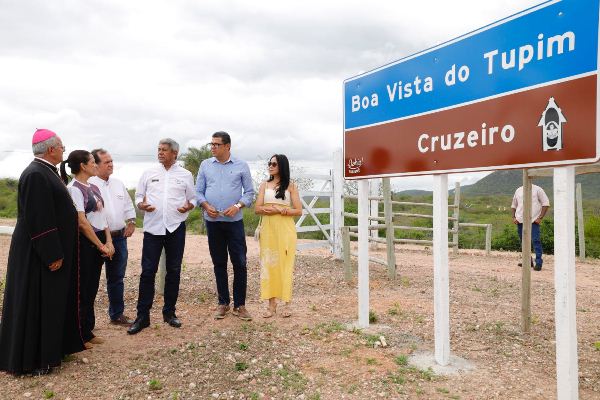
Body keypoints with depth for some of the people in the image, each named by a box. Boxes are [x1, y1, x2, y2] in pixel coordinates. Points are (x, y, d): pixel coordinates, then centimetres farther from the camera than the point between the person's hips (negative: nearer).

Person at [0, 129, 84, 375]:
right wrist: (53, 254, -22)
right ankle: (30, 360, 14)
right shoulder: (36, 175, -20)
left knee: (51, 301, 17)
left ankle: (49, 349, 29)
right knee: (35, 303, 1)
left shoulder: (45, 172, 11)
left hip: (50, 251, 10)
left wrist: (57, 251, 20)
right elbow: (38, 220, -24)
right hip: (40, 255, -10)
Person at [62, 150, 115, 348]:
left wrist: (108, 242, 1)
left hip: (98, 242, 8)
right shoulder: (74, 188, -13)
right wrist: (101, 246, -12)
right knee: (82, 289, 2)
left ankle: (88, 331, 27)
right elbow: (82, 222, -17)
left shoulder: (94, 187, 12)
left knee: (92, 289, 14)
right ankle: (79, 336, 16)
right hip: (84, 243, -8)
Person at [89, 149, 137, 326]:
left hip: (119, 237, 7)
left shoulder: (118, 184, 12)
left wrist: (131, 222, 5)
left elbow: (128, 205, 19)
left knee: (117, 278, 16)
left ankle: (117, 314, 29)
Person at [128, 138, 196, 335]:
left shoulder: (185, 175, 7)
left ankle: (169, 312, 22)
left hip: (176, 228, 0)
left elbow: (192, 198, 9)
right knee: (147, 271, -1)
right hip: (153, 227, 0)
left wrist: (188, 206, -13)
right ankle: (142, 316, 9)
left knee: (173, 271, 8)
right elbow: (138, 196, 10)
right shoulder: (148, 173, 8)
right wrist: (142, 205, -12)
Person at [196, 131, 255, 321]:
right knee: (219, 263, 10)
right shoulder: (205, 165, 8)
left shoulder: (241, 166, 2)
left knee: (240, 263, -2)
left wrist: (238, 206, -14)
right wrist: (206, 205, -10)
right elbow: (198, 191, 9)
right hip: (212, 221, 2)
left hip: (234, 221, -2)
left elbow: (249, 192, 2)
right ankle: (223, 303, 22)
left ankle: (240, 305, 10)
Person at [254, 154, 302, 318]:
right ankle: (271, 304, 10)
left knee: (285, 264, 1)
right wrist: (271, 210, -15)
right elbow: (257, 209, 2)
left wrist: (281, 210, -15)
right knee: (268, 263, 2)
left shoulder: (290, 186, 4)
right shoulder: (264, 184, 10)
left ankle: (286, 303, 11)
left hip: (285, 229, -2)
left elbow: (298, 211, -1)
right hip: (268, 229, 2)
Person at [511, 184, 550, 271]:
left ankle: (538, 263, -9)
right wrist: (514, 217, 7)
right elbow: (513, 205, 21)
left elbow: (546, 204, -1)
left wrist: (540, 218, -9)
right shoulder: (518, 190, 14)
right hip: (520, 221, 5)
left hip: (533, 220, -5)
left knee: (536, 241, -11)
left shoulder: (537, 189, 2)